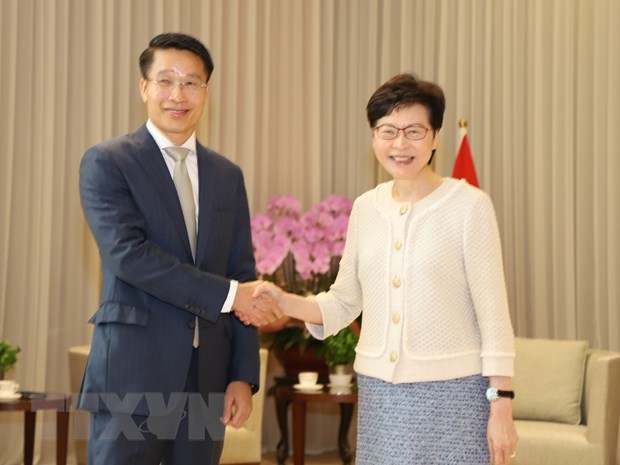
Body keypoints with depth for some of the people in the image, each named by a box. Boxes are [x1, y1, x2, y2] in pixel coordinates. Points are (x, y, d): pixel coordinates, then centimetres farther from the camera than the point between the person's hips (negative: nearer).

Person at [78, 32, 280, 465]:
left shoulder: (228, 175, 13)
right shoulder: (106, 163, -2)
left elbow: (243, 276, 11)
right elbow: (128, 254, -15)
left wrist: (243, 376, 4)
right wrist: (226, 294, -18)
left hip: (208, 377, 5)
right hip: (133, 374, -4)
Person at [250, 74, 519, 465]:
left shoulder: (469, 205, -7)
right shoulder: (366, 208, 7)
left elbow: (493, 314, -7)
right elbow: (344, 303, 12)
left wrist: (502, 407, -10)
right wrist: (284, 302, -5)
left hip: (452, 390, -4)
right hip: (380, 391, 4)